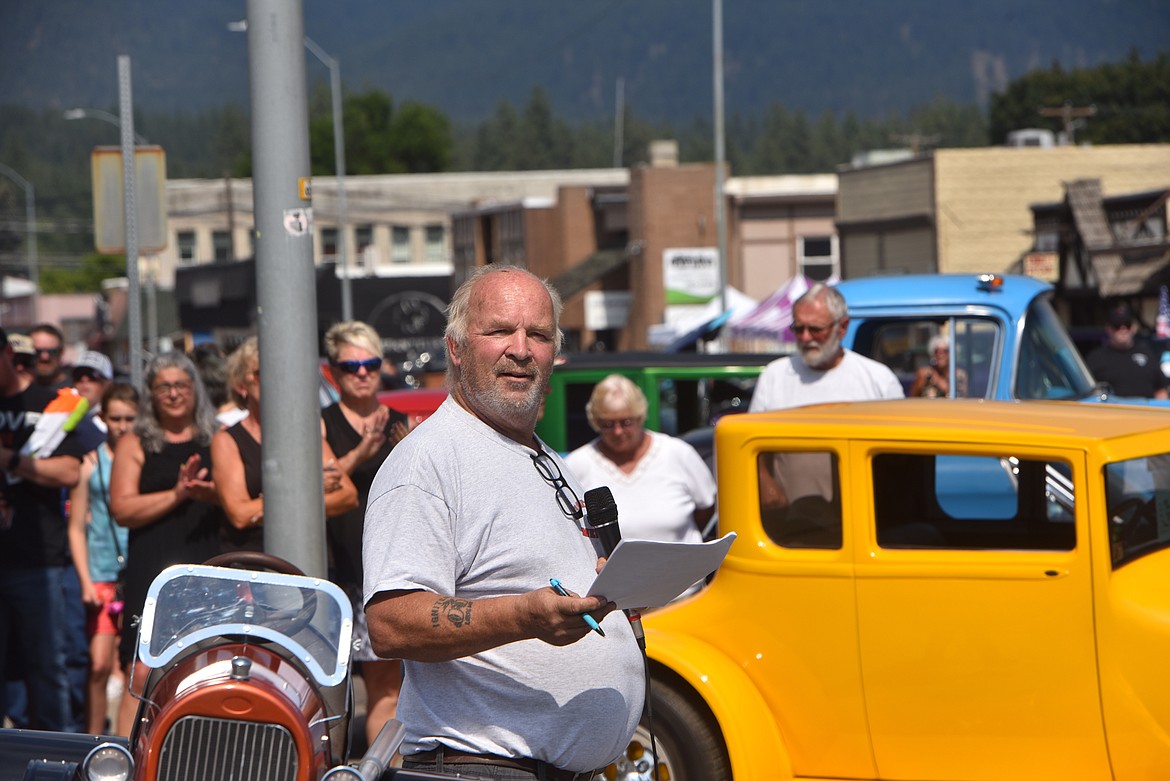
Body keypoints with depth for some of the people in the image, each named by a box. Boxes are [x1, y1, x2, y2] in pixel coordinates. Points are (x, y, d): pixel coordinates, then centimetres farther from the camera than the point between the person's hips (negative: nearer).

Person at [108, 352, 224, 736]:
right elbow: (123, 509, -1)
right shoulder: (135, 444, 10)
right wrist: (177, 494, -11)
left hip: (210, 567, 2)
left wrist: (214, 494, -9)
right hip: (153, 571, -2)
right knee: (142, 677, -10)